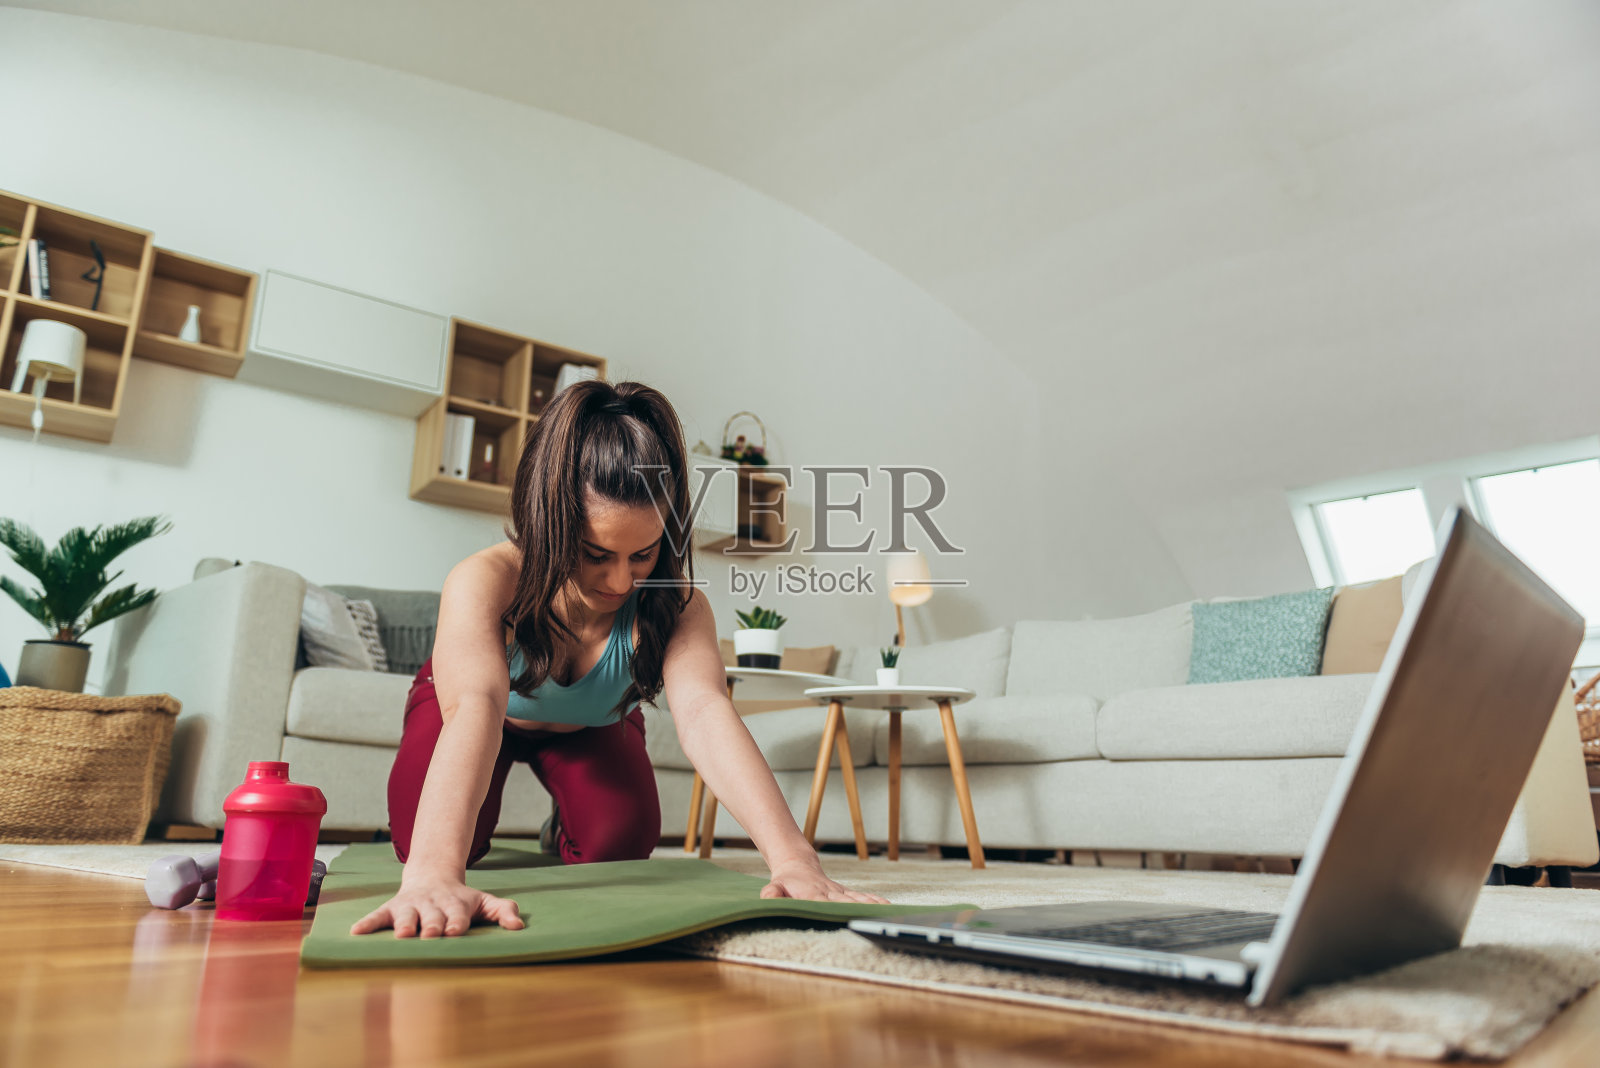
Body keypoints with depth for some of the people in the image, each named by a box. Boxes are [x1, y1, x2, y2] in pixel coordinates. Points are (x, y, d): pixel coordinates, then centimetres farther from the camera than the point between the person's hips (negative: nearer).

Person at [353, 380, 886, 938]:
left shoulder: (675, 602, -36)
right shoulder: (484, 581, -42)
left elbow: (703, 711, -51)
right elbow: (474, 707, -58)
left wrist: (792, 858, -66)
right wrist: (433, 876, -74)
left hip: (590, 724, 2)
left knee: (621, 841, -19)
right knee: (427, 838, -23)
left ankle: (561, 834, 20)